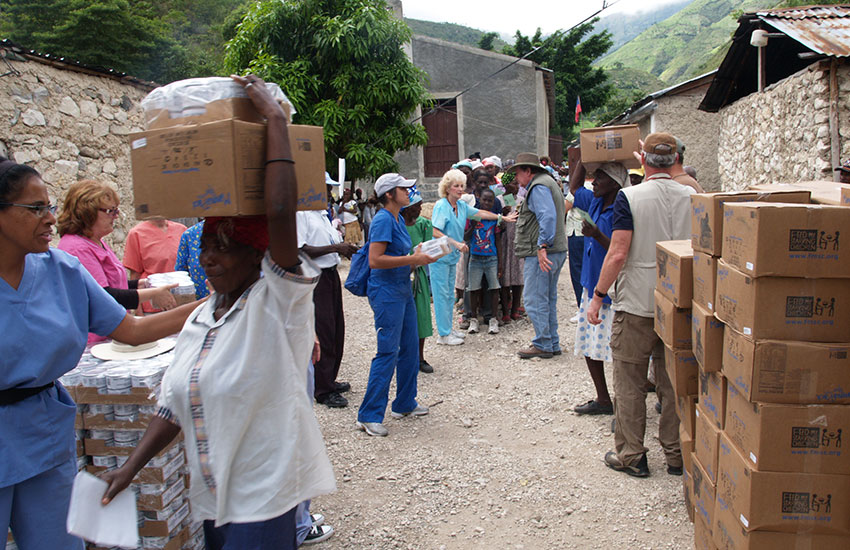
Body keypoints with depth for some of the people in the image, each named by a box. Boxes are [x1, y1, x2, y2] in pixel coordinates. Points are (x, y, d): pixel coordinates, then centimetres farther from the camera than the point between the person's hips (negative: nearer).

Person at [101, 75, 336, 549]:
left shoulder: (278, 301, -15)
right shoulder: (199, 320, 7)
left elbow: (281, 215, -31)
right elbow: (175, 404, 14)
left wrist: (276, 118, -26)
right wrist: (131, 468, 10)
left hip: (265, 496, -7)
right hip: (212, 493, 7)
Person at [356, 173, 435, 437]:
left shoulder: (397, 219, 13)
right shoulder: (383, 220, -16)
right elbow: (375, 260, -23)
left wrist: (419, 257, 5)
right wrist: (413, 259, -20)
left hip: (403, 289, 10)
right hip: (386, 292, -10)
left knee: (409, 348, 14)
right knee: (388, 352, -7)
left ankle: (405, 403, 28)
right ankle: (369, 416, 1)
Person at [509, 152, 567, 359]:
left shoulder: (538, 187, -12)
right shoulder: (548, 183, 21)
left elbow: (548, 216, -26)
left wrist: (542, 246, -30)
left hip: (541, 255, -11)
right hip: (557, 251, 11)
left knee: (535, 301, -4)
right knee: (549, 300, 16)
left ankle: (543, 346, 2)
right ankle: (553, 344, 23)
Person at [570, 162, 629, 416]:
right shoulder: (595, 202, 8)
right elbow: (574, 188, 27)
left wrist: (597, 235, -31)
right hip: (592, 285, 9)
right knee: (588, 344, 15)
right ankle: (603, 399, 28)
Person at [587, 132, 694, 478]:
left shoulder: (629, 198, -11)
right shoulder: (691, 197, 2)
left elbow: (618, 254, -16)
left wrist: (597, 297, -9)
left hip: (636, 304, -4)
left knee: (629, 384, 7)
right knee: (673, 383, 15)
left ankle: (631, 456, 15)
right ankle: (677, 455, 24)